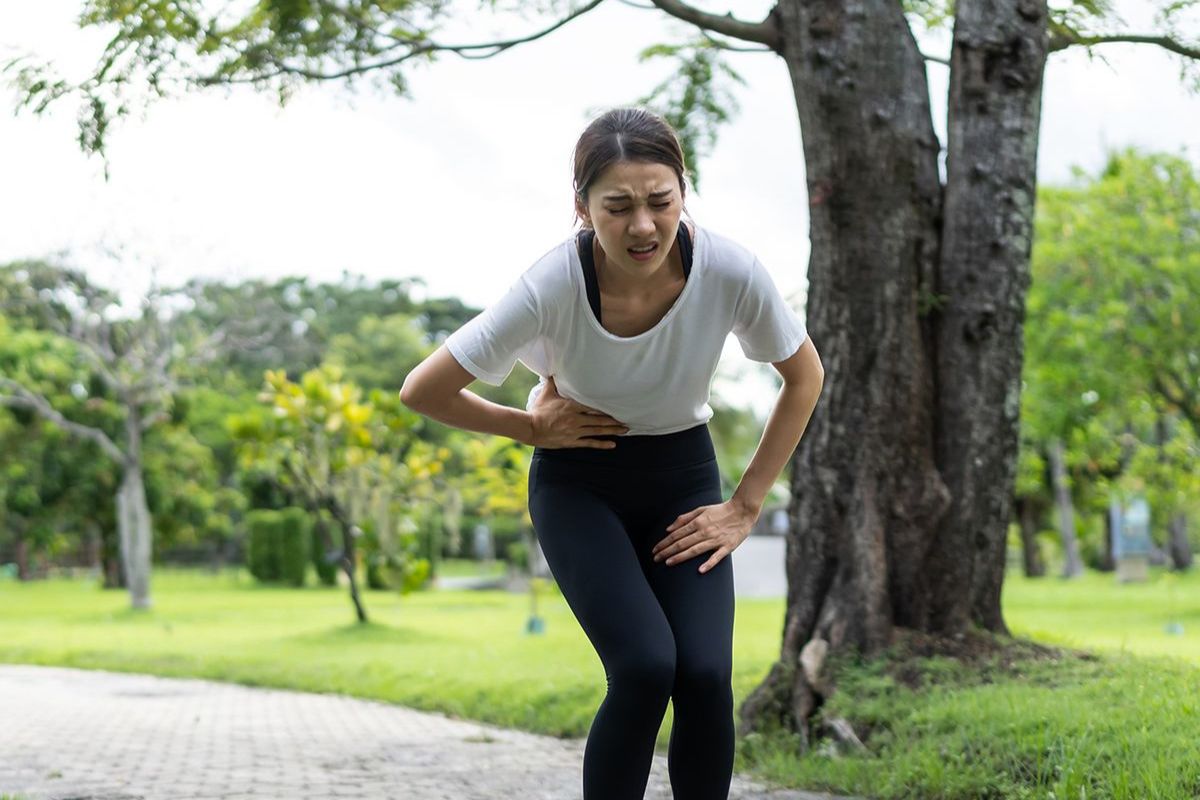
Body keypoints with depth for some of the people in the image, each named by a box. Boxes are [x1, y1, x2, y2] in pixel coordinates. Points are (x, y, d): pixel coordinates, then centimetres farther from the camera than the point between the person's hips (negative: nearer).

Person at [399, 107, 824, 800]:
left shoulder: (731, 271, -23)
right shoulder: (552, 287, -28)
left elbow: (805, 378, -4)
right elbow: (421, 392, -17)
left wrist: (747, 507, -4)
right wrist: (532, 427, -9)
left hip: (685, 479, 2)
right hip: (579, 485, -2)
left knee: (705, 676, -17)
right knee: (645, 666, -23)